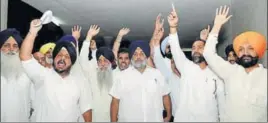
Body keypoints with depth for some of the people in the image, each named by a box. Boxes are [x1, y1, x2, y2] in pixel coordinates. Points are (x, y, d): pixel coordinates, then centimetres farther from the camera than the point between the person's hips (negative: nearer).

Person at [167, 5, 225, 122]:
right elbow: (176, 51, -15)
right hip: (183, 119, 0)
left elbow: (222, 101, 7)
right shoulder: (187, 68, 1)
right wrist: (173, 27, -27)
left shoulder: (216, 75, 4)